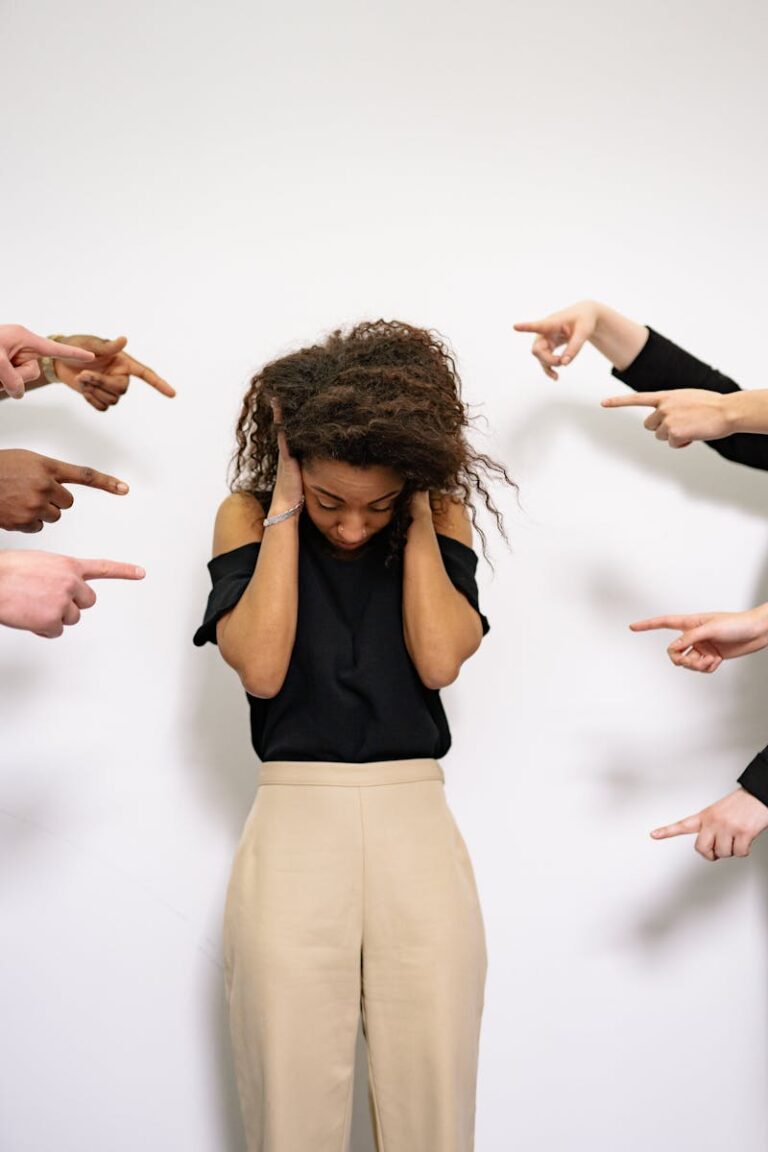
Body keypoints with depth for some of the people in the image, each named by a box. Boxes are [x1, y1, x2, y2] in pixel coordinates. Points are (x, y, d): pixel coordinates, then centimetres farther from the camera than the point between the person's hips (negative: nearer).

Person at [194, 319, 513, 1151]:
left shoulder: (442, 513, 5)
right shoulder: (249, 514, 3)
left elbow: (440, 658, -9)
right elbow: (261, 668, -11)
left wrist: (418, 509, -6)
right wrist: (286, 508, -8)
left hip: (417, 823, 1)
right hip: (294, 824, -1)